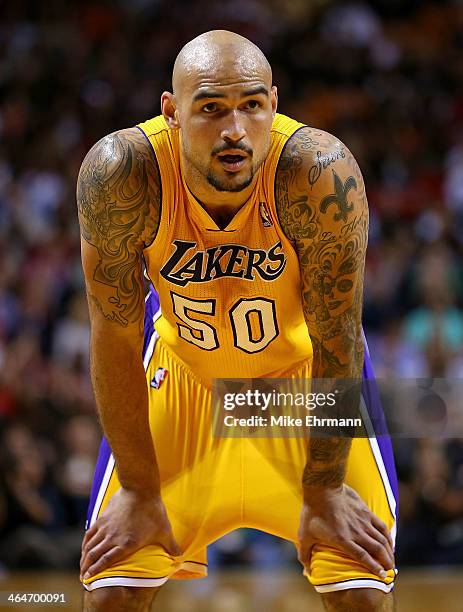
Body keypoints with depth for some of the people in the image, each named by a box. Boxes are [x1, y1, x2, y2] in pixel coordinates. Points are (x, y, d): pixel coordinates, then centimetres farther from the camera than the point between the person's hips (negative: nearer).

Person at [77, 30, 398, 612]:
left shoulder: (320, 172, -34)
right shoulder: (120, 173, -32)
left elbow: (335, 342, -22)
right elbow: (115, 339, -20)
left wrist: (323, 490, -15)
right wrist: (139, 491, -14)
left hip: (300, 365, 0)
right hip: (179, 364, 1)